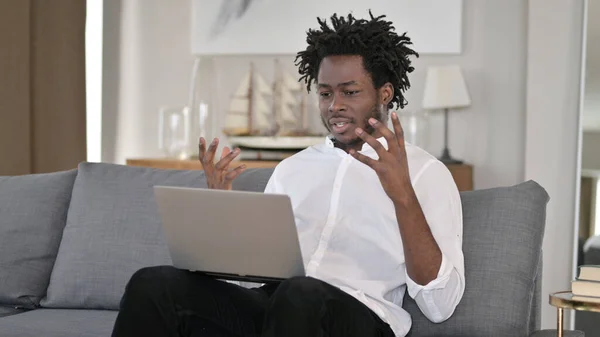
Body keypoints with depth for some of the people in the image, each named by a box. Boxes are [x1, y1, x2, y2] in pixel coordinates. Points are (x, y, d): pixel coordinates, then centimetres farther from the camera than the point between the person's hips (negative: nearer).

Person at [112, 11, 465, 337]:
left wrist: (402, 193, -18)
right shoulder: (292, 168, 22)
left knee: (300, 294, -39)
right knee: (153, 285, -21)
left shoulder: (426, 172, 5)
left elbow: (441, 306, -8)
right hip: (272, 305, 5)